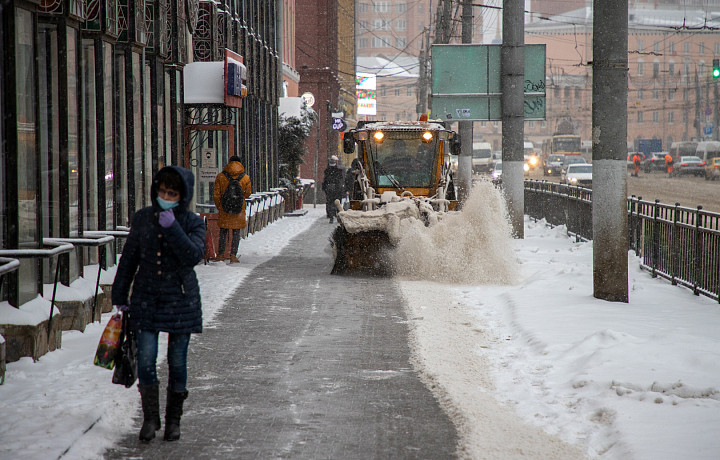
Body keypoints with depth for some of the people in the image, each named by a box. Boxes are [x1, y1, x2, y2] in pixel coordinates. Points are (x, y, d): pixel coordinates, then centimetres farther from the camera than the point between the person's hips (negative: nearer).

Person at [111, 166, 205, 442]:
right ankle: (150, 417, 9)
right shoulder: (143, 219, 4)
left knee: (177, 362, 4)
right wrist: (120, 297, 11)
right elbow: (129, 259, 11)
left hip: (180, 300, -2)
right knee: (146, 360, -6)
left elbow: (193, 256, -20)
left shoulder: (193, 223, -3)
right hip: (146, 299, 2)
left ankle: (173, 419, 18)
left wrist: (172, 228, -27)